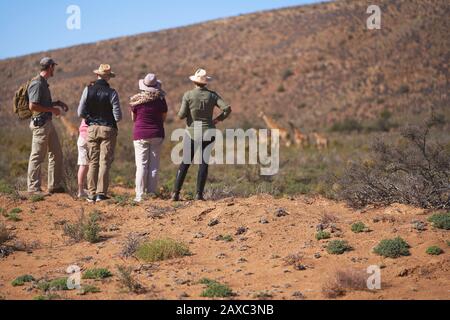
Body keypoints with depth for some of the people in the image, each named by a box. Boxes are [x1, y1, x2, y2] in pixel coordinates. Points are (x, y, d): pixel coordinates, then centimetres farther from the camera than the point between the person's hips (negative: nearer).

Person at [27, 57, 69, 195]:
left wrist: (57, 103, 13)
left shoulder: (44, 83, 16)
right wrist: (52, 109, -16)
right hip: (40, 123, -10)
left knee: (56, 154, 13)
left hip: (48, 123, 10)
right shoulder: (37, 84, -15)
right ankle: (33, 187, 2)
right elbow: (33, 106, -22)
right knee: (37, 157, -4)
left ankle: (54, 185, 20)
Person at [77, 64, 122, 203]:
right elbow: (118, 116, -10)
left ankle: (91, 194, 7)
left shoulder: (88, 90, -2)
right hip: (108, 129, -2)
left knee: (93, 162, 9)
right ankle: (101, 193, -4)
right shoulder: (111, 93, -9)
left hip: (92, 128, 2)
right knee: (105, 162, 0)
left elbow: (80, 113, -3)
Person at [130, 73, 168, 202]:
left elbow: (133, 118, 6)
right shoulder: (161, 100, -3)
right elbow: (163, 118, 6)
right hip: (156, 134, 1)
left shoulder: (136, 100, -5)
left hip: (140, 134, -1)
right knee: (154, 165, 6)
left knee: (141, 165, 0)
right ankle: (152, 193, 6)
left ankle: (140, 195, -3)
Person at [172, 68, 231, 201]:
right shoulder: (212, 95, -2)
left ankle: (176, 193, 1)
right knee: (203, 163, 6)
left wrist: (183, 111, 11)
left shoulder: (188, 95, -8)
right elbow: (227, 108, -9)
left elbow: (181, 115, -11)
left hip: (192, 132, -1)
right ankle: (199, 194, 1)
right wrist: (218, 119, 4)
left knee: (185, 163, 7)